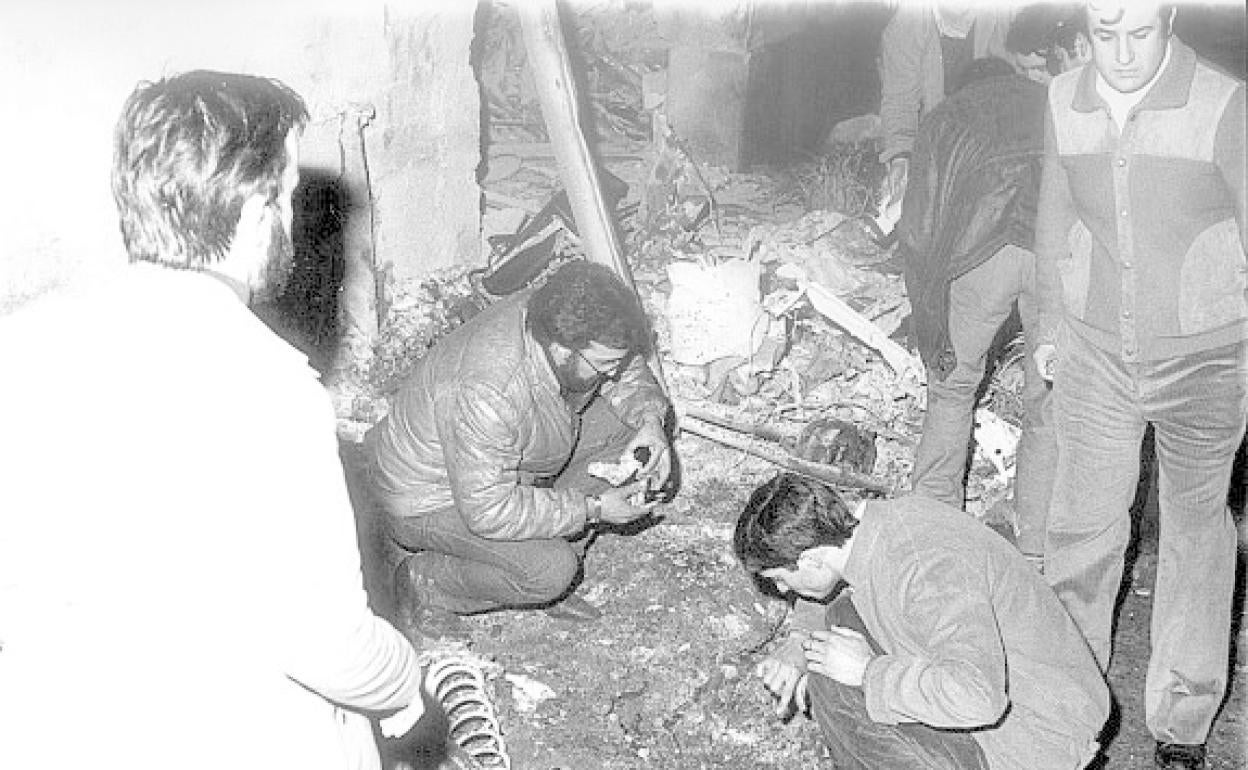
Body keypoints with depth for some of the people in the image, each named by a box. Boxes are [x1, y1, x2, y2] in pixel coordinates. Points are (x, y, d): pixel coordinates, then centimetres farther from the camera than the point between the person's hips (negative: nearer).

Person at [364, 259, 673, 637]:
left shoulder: (557, 317, -18)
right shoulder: (486, 393, -41)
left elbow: (628, 368, 2)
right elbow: (488, 511, -33)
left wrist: (649, 416, -18)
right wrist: (593, 509, -28)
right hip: (432, 497, -8)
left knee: (626, 424, -3)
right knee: (553, 570, -27)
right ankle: (423, 583, -3)